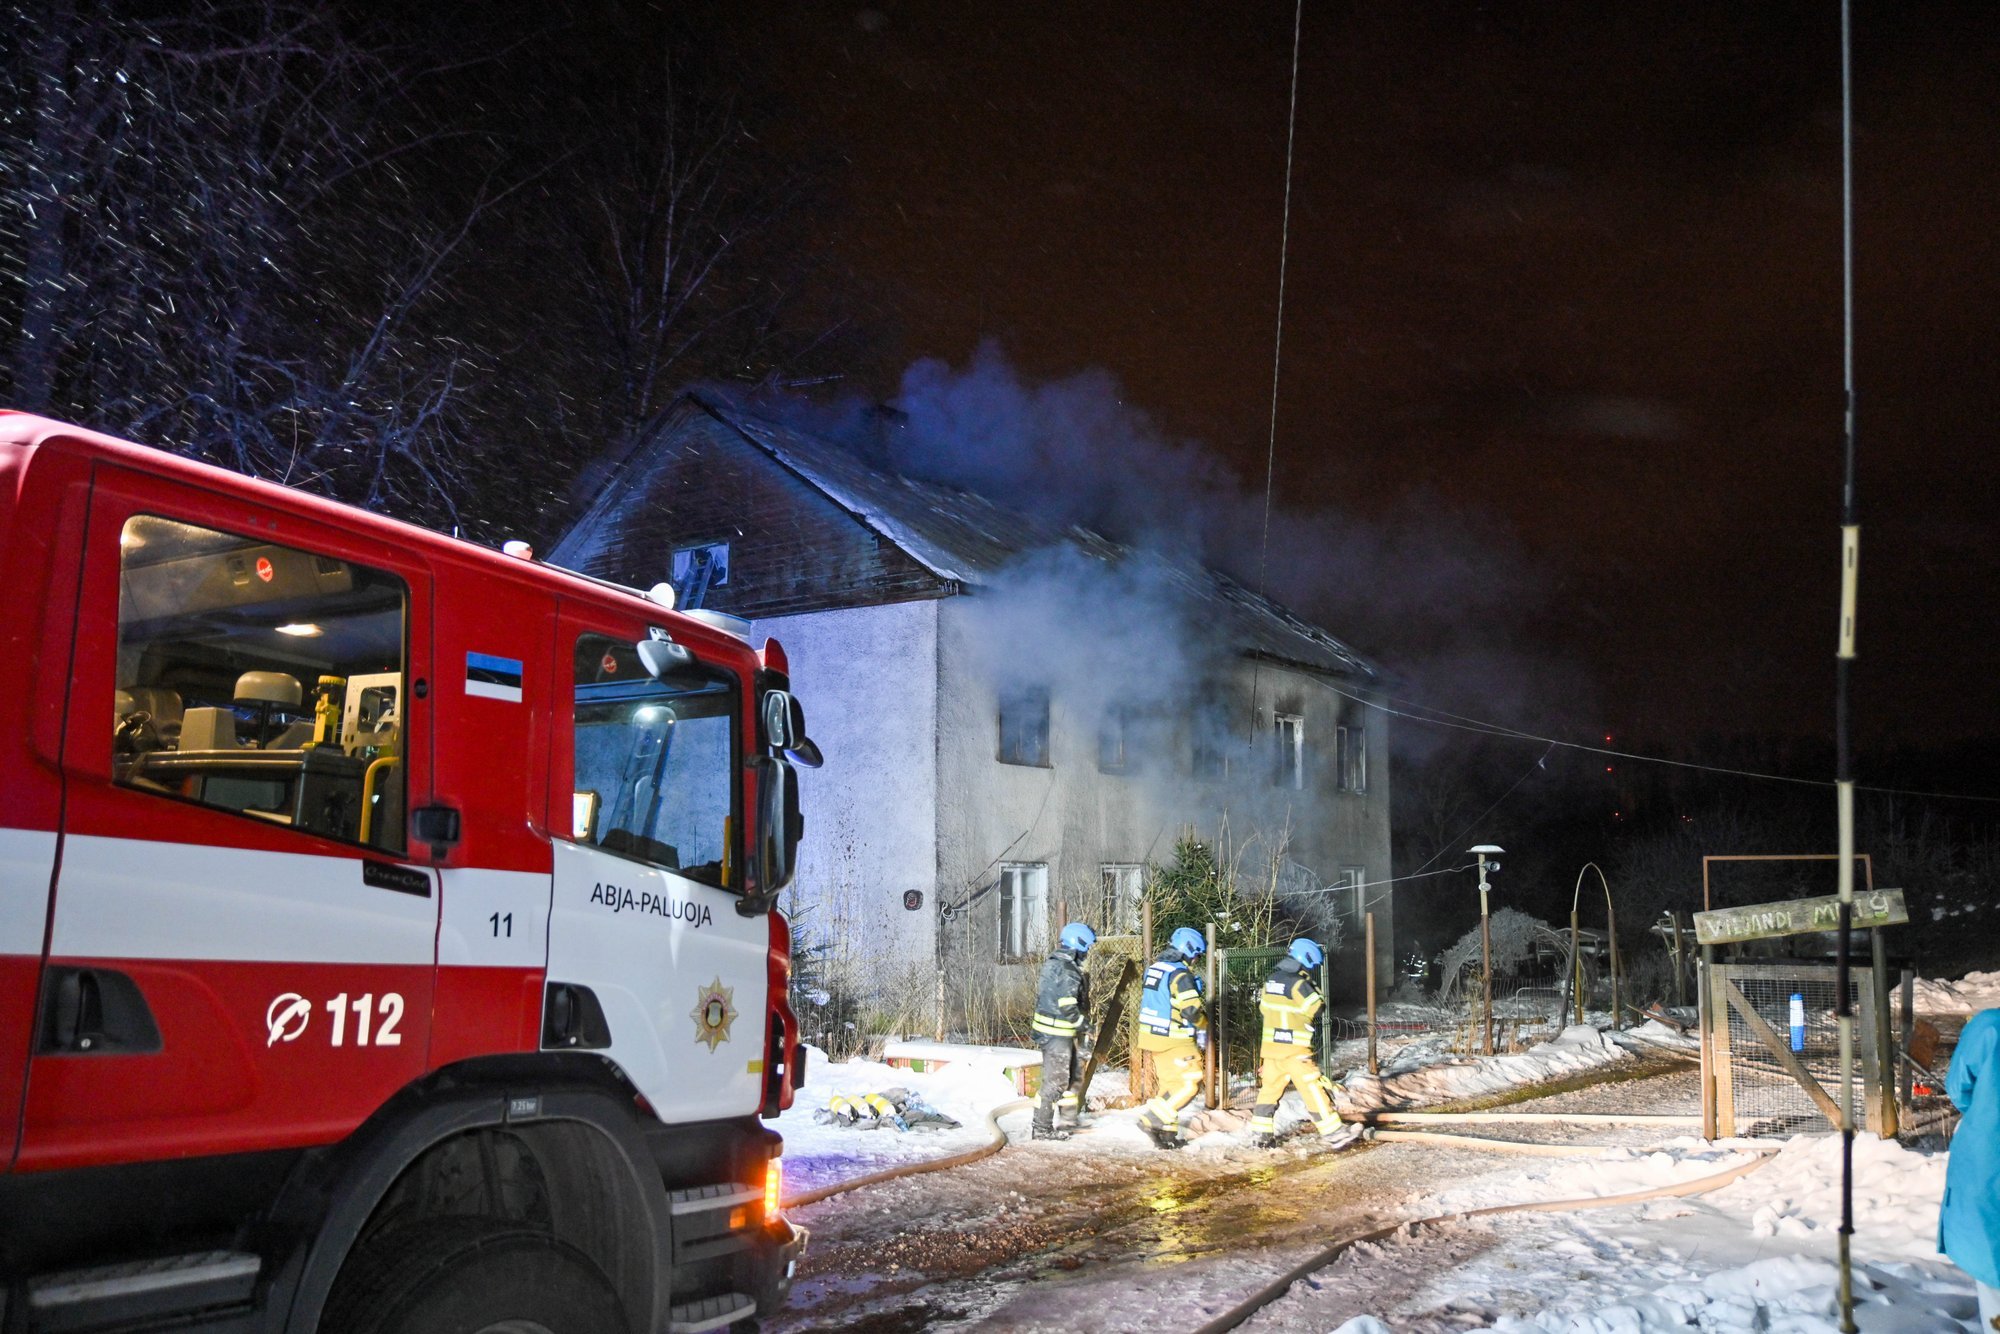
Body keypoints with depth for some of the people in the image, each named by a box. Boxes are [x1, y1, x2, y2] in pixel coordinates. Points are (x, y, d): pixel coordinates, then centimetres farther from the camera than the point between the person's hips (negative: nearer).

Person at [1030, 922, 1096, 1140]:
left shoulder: (1054, 963, 9)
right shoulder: (1068, 972, -22)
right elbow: (1068, 1007, -25)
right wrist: (1084, 1026, -9)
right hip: (1058, 1034, -10)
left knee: (1071, 1075, 21)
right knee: (1055, 1081, -3)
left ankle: (1069, 1120, 33)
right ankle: (1042, 1129, 3)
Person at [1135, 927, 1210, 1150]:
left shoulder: (1154, 969, 11)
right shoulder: (1180, 975, -17)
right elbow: (1192, 1009, -21)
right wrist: (1202, 1030, -3)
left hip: (1153, 1036, 9)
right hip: (1175, 1040, -9)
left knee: (1170, 1084, 16)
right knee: (1190, 1083, -3)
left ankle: (1166, 1133, 16)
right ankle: (1153, 1119, -8)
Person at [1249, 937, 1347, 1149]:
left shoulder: (1271, 979, 8)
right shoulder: (1297, 983, -16)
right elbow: (1317, 1008, -12)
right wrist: (1312, 987, 1)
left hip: (1270, 1044, 7)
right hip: (1294, 1048, -7)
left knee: (1269, 1088, 13)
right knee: (1314, 1089, -2)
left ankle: (1262, 1135, 14)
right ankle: (1334, 1133, 1)